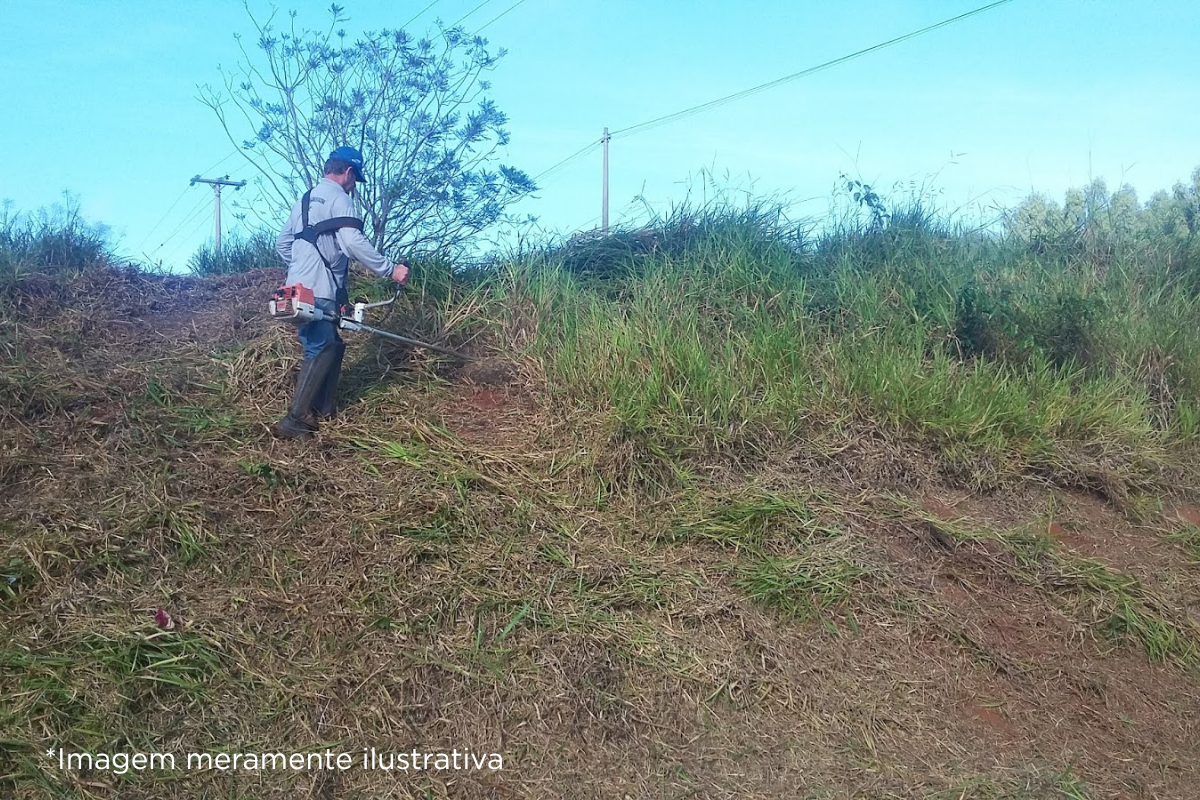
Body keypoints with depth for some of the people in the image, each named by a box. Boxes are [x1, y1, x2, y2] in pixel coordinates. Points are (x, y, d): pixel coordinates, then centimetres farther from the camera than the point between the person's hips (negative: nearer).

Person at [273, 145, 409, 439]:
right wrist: (390, 269, -15)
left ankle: (324, 410, 20)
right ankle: (294, 421, -11)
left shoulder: (305, 199, 21)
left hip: (298, 290, 9)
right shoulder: (338, 197, -6)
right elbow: (354, 243, -18)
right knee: (321, 352, -8)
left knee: (330, 346, 17)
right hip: (318, 293, -9)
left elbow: (282, 243, 23)